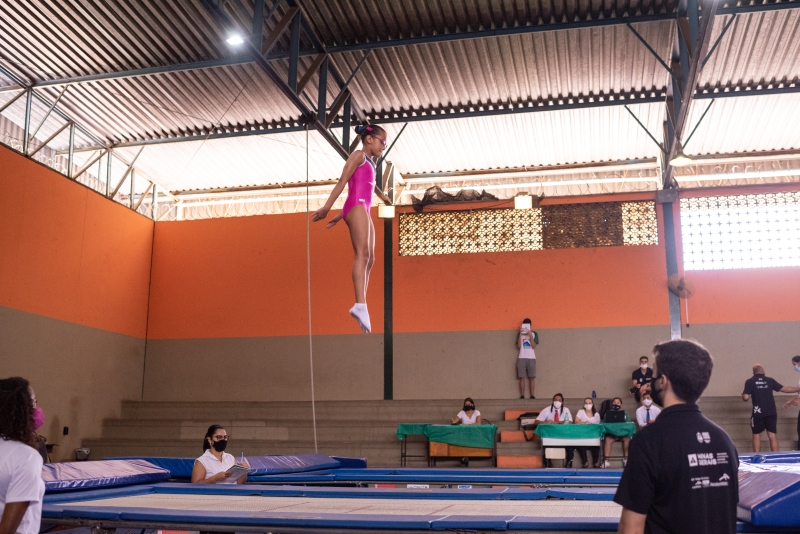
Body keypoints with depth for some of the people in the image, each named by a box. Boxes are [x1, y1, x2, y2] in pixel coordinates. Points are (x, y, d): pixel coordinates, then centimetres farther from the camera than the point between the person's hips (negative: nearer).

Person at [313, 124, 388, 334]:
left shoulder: (369, 163, 28)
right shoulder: (359, 155, 4)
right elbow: (342, 182, -6)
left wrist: (340, 216, 21)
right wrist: (326, 207, -12)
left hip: (364, 211, 9)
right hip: (357, 208, -9)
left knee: (370, 259, 1)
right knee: (362, 253, -21)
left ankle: (361, 307, -5)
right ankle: (360, 304, -33)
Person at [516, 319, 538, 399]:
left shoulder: (534, 334, 7)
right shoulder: (520, 334, 10)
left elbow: (534, 346, -3)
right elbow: (518, 346, -2)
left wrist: (530, 335, -12)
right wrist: (521, 334, -7)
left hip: (531, 358, 0)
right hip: (521, 358, 0)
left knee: (532, 377, -2)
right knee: (522, 377, -4)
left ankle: (532, 395, 0)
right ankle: (522, 395, -3)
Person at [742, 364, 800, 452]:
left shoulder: (750, 381, -3)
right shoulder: (770, 380, 5)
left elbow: (746, 398, -12)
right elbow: (784, 389, 8)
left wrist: (743, 395, 12)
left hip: (758, 413, -2)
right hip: (771, 412, 2)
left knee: (756, 436, 9)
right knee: (773, 436, 6)